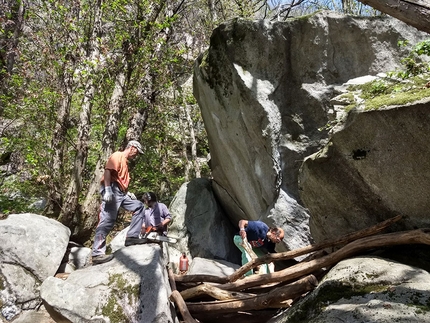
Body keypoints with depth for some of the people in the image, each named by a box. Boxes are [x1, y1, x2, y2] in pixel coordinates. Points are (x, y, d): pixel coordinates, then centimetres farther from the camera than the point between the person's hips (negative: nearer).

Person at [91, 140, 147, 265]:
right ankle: (97, 254, -16)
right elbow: (107, 171, -15)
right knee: (108, 221, -15)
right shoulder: (117, 155, 0)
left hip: (121, 193, 10)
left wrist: (128, 193, 15)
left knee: (139, 206, 12)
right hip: (112, 192, -10)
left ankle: (132, 236, 9)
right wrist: (108, 190, -25)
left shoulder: (125, 162, 28)